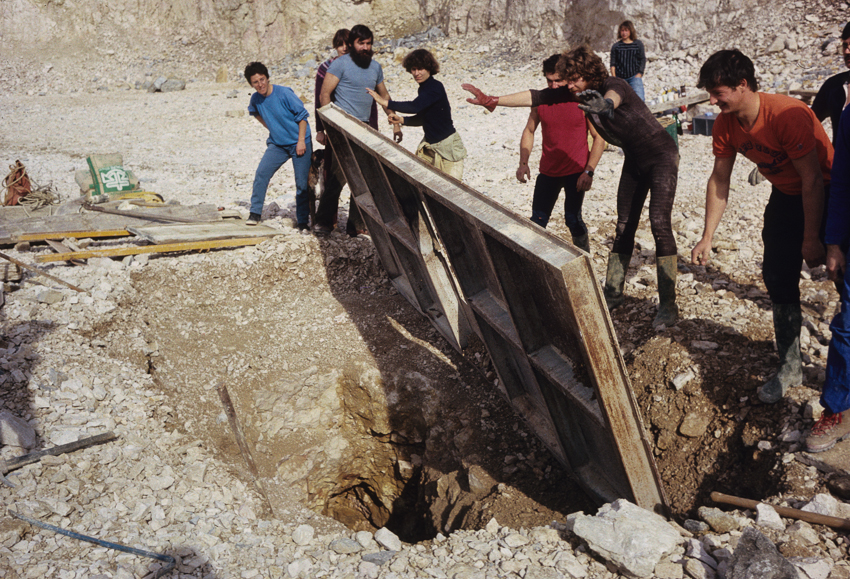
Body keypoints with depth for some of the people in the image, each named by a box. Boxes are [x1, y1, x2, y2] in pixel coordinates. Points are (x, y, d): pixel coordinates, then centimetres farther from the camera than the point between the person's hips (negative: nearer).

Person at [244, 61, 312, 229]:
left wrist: (301, 141, -15)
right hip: (277, 144, 4)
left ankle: (303, 221, 6)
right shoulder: (255, 99, -1)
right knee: (261, 174, -8)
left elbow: (302, 116, -11)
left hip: (299, 142, -4)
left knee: (302, 183, -4)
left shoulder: (284, 93, -17)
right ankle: (255, 212, 5)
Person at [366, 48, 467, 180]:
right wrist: (401, 120, 2)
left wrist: (385, 102, -31)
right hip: (429, 145, 9)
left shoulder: (435, 87, -19)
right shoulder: (424, 89, 9)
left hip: (447, 146, -9)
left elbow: (414, 107, -32)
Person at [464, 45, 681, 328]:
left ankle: (668, 304, -13)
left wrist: (606, 105, -76)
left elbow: (614, 96, -52)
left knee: (660, 222, -18)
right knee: (623, 226, 10)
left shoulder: (615, 85, -27)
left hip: (661, 155, -7)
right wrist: (492, 101, -16)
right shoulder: (575, 93, -6)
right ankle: (613, 292, 21)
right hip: (634, 161, 8)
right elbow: (536, 97, -9)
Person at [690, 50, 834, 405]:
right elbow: (719, 181, -1)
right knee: (778, 277, 4)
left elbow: (813, 180, -26)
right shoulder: (725, 126, -10)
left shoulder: (788, 115, -31)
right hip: (786, 196, 6)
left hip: (826, 195, -6)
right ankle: (790, 368, 16)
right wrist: (707, 238, -3)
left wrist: (811, 238, -21)